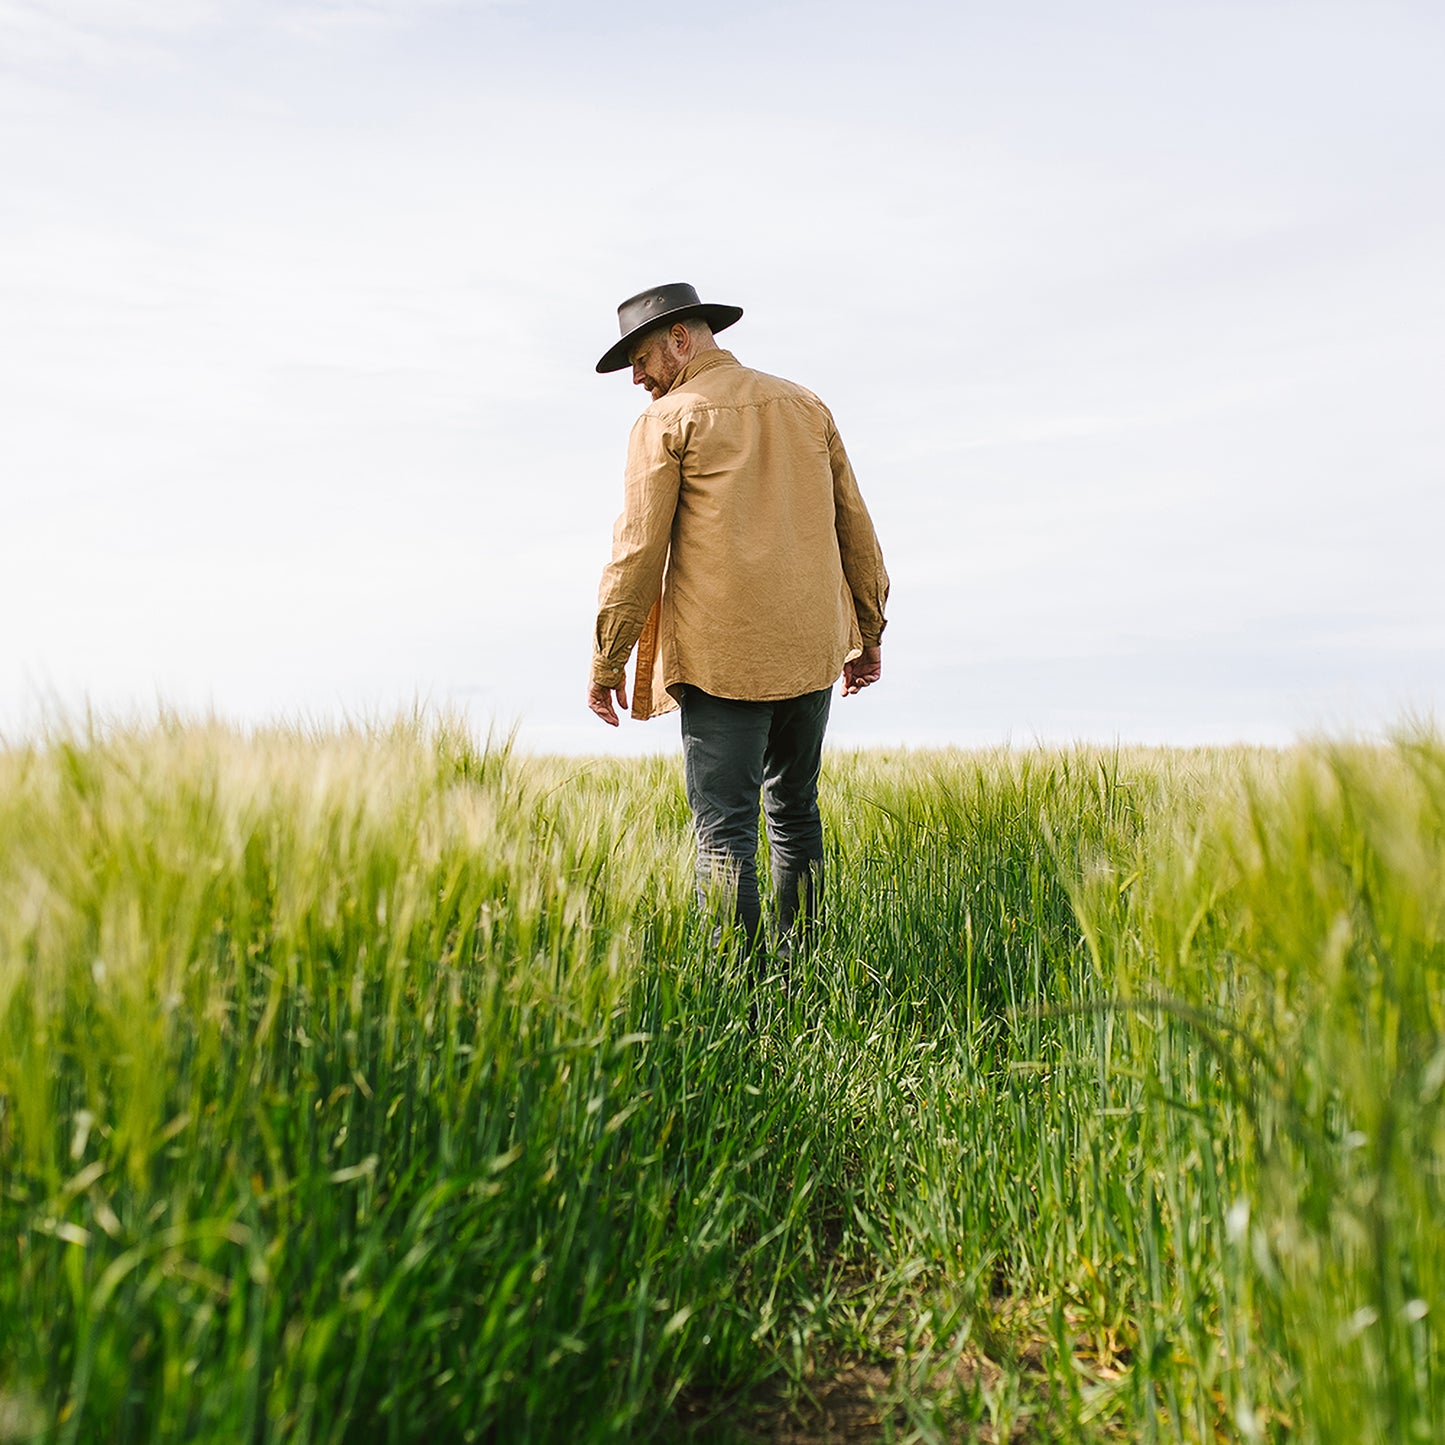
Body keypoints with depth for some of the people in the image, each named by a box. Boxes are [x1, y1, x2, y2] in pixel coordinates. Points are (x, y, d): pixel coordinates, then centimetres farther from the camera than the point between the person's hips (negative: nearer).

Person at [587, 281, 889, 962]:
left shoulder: (667, 420, -2)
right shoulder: (805, 406, 14)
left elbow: (638, 549, -7)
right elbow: (855, 527, 15)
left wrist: (606, 662, 0)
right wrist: (868, 633, 21)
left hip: (722, 658, -5)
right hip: (810, 650, 6)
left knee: (725, 823, -3)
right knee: (794, 809, 18)